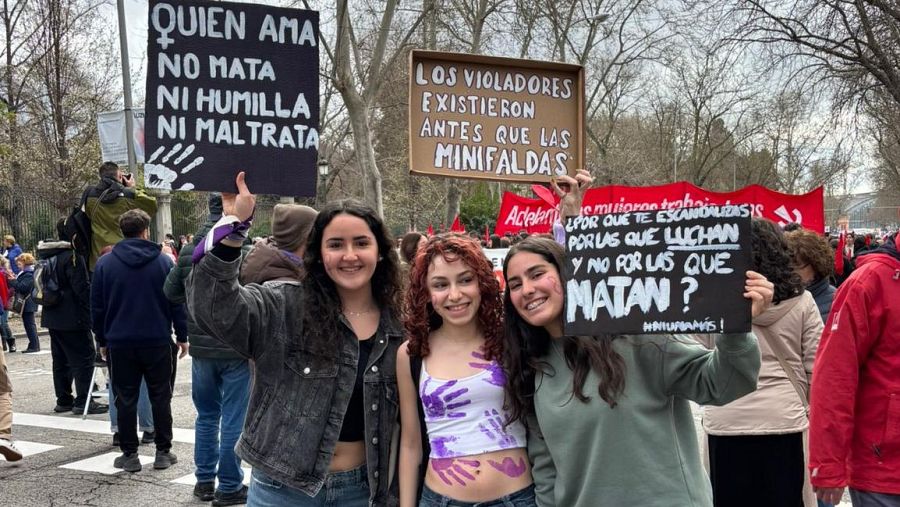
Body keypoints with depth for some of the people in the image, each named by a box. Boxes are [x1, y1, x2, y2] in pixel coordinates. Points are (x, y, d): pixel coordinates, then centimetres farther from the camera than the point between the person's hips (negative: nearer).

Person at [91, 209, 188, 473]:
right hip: (158, 341, -1)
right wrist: (182, 336, 5)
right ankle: (163, 452, 11)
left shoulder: (104, 263, 1)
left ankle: (129, 454, 10)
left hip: (120, 343, 1)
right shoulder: (163, 261, -2)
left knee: (126, 399, 8)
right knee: (160, 397, 9)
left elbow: (97, 306, 4)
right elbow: (177, 302, -2)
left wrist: (102, 340, 12)